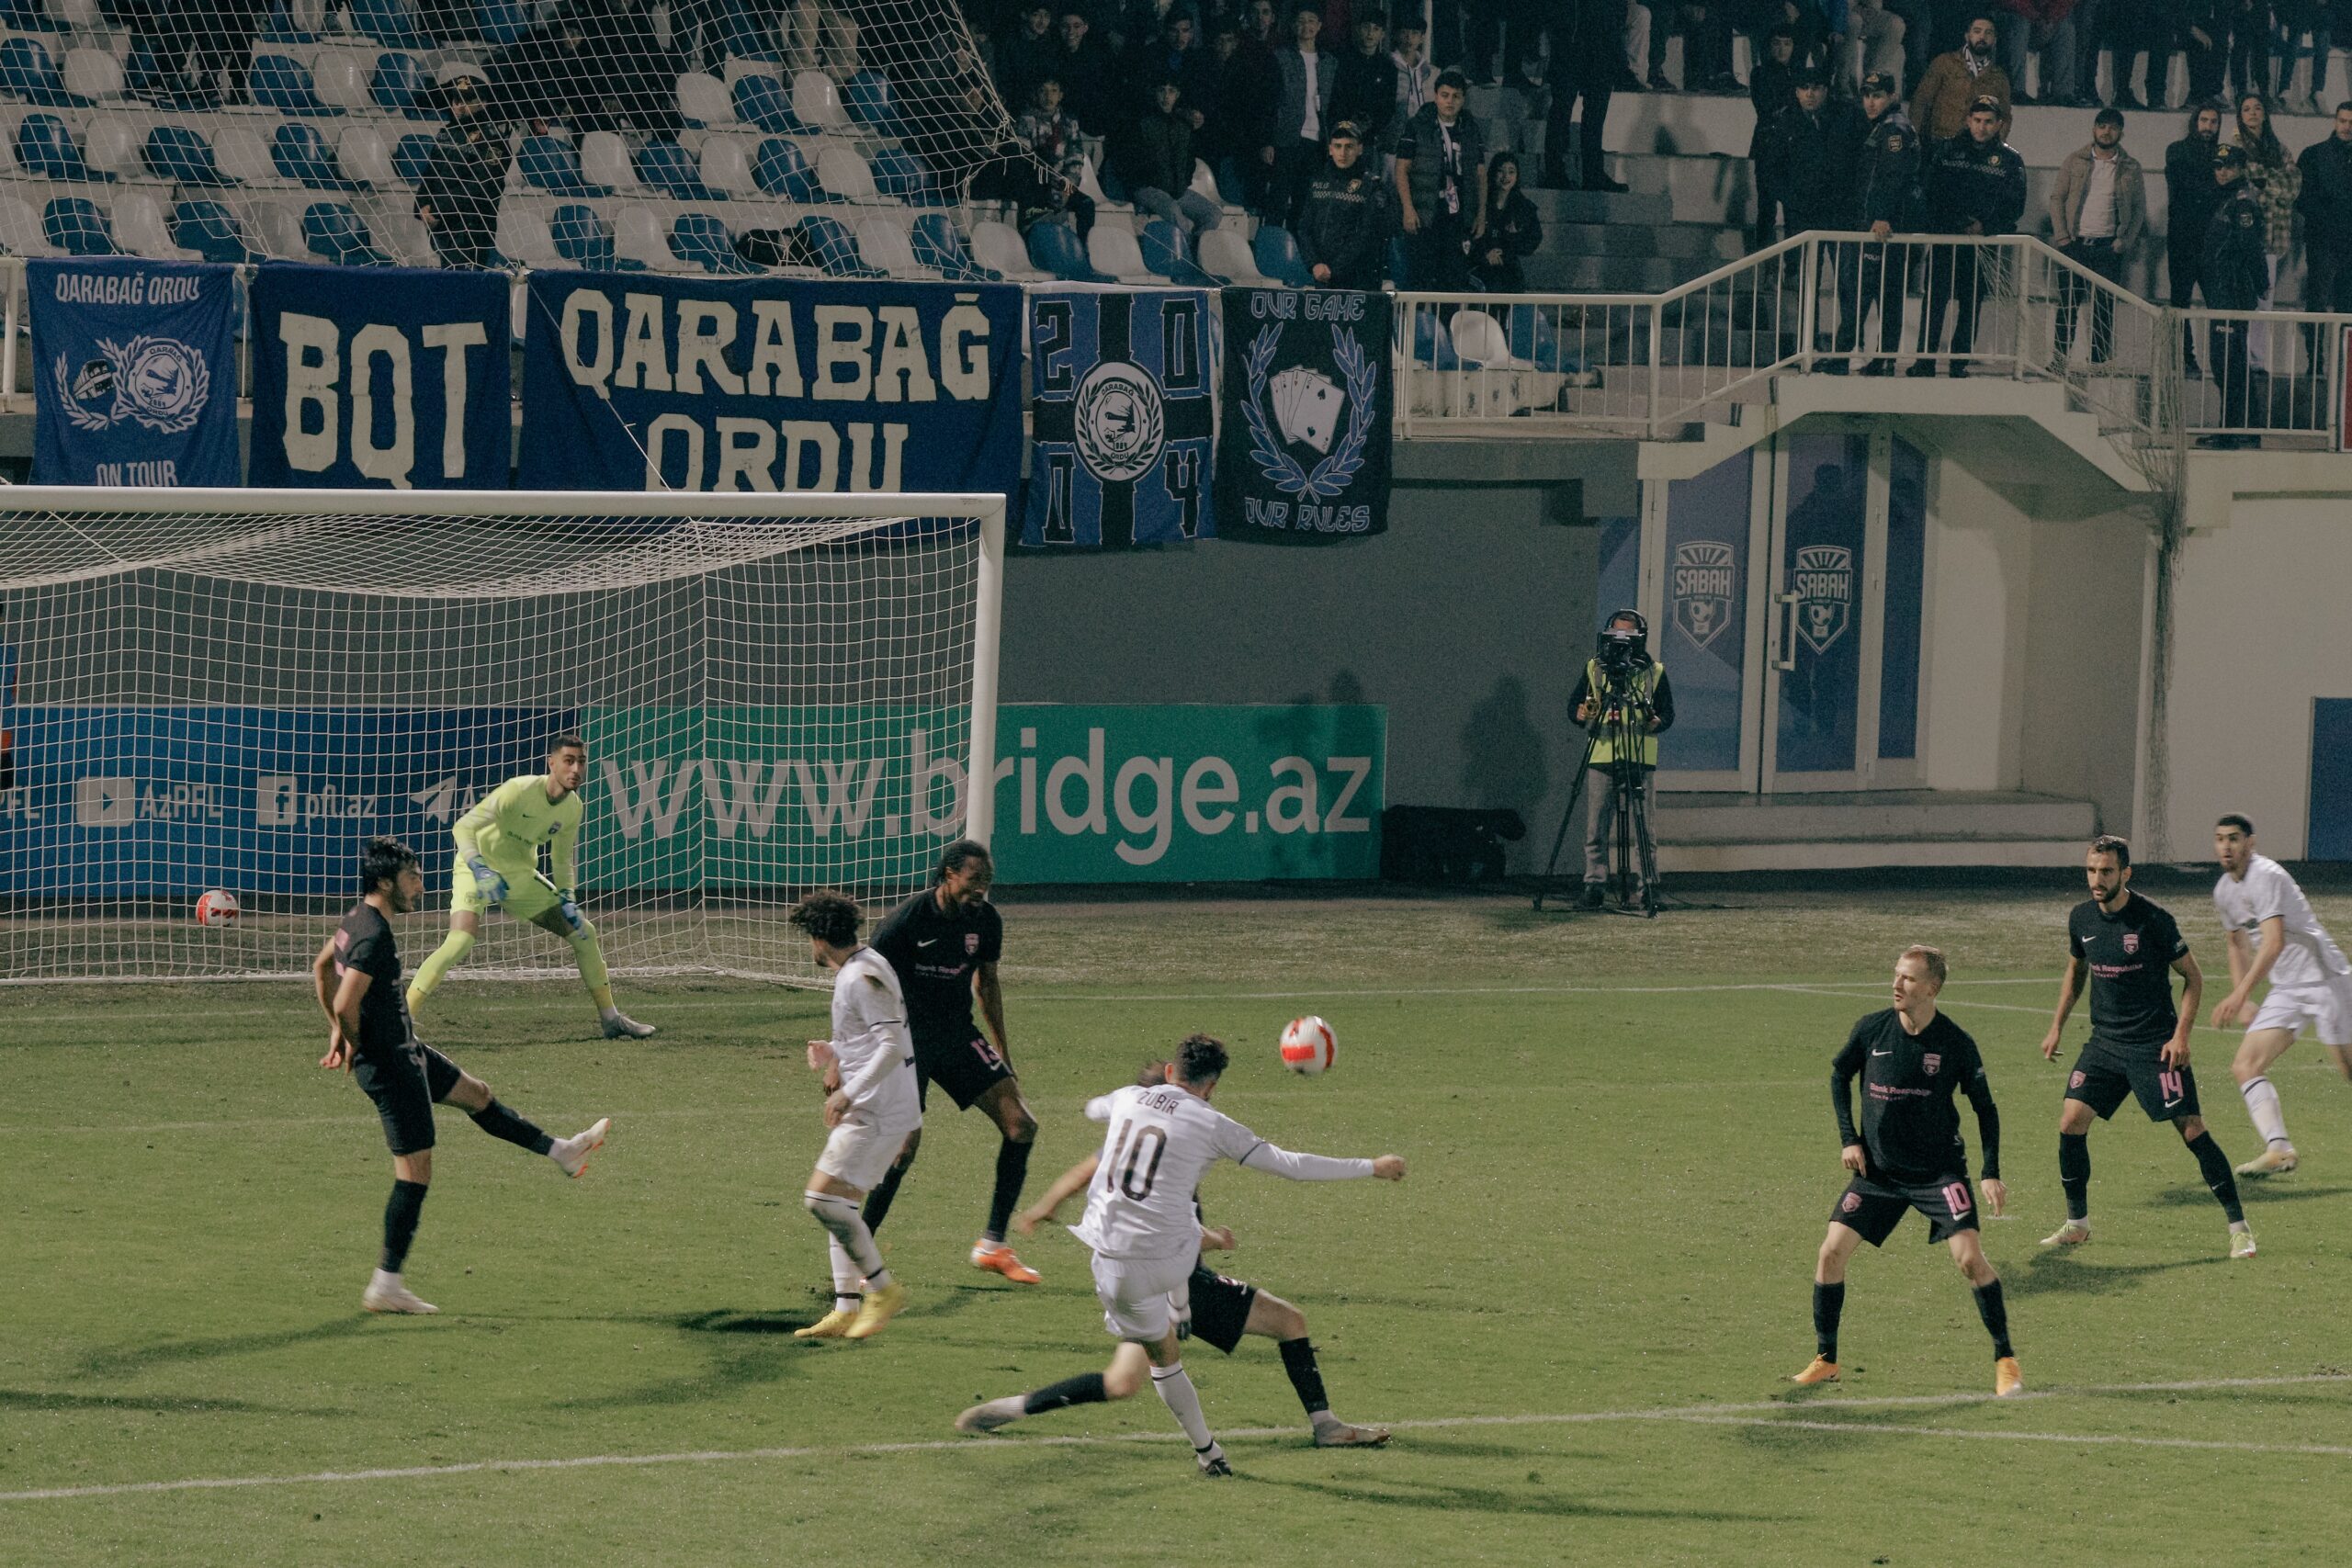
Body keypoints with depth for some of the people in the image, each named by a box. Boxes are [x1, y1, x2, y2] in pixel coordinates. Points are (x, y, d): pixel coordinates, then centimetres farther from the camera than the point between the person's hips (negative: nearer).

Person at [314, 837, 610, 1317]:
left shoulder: (356, 920, 6)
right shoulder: (374, 935, -25)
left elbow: (321, 967, 23)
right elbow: (348, 1004, -31)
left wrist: (338, 1031, 24)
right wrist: (355, 1044, -12)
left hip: (405, 1050, 11)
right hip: (390, 1064, -11)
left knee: (477, 1093, 26)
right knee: (415, 1173, -5)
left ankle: (563, 1151, 44)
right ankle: (386, 1285, -1)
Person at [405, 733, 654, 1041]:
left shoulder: (573, 807, -3)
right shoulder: (520, 791, -25)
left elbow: (563, 859, 14)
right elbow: (463, 827, -26)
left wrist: (567, 899, 1)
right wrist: (480, 870, -39)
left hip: (522, 876, 7)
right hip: (480, 869, -7)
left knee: (584, 932, 6)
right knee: (461, 941, -30)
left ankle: (611, 1019, 20)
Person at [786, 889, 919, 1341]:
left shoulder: (862, 978, -17)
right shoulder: (859, 968, 15)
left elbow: (892, 1046, -23)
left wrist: (848, 1093, -24)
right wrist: (836, 1053, 15)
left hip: (878, 1112, -10)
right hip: (867, 1111, 10)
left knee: (822, 1197, -13)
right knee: (837, 1202, 9)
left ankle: (883, 1288, -5)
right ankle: (846, 1309, 9)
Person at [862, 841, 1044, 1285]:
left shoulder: (986, 920, -2)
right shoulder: (906, 920, -19)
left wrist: (1001, 1049, 19)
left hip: (959, 1035, 6)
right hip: (907, 1038, -6)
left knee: (1020, 1125, -4)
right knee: (904, 1146, -19)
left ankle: (992, 1246, 6)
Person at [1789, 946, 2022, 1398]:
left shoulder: (1955, 1043, -12)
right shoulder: (1872, 1029, -7)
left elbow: (1985, 1107, 0)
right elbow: (1840, 1075, 12)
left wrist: (1991, 1173, -7)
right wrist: (1848, 1138, 3)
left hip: (1939, 1170, -3)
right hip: (1877, 1169, 3)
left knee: (1970, 1256, -17)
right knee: (1832, 1251, -6)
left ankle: (2005, 1361, -3)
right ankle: (1825, 1361, 10)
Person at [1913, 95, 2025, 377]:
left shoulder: (2010, 160, 6)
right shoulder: (1948, 151, 7)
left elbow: (2015, 206, 3)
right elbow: (1931, 193, 6)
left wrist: (1986, 227, -11)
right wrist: (1950, 224, -7)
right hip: (1945, 238, 0)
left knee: (1972, 303, 2)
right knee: (1935, 299, -7)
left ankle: (1960, 363, 9)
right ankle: (1925, 361, -5)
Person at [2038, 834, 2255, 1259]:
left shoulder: (2153, 920, -14)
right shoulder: (2081, 918, 2)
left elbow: (2192, 977, -6)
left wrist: (2181, 1035, -15)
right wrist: (2057, 1025, 15)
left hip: (2156, 1044, -5)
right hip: (2105, 1041, 5)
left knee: (2192, 1130, -7)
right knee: (2071, 1123, -5)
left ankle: (2239, 1227, 2)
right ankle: (2077, 1224, 12)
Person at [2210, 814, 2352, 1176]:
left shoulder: (2265, 877, -19)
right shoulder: (2224, 891, 9)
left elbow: (2274, 942, -29)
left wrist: (2240, 995, -35)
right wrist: (2243, 1000, 15)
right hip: (2286, 990, 8)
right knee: (2246, 1066, -10)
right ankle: (2278, 1149, -18)